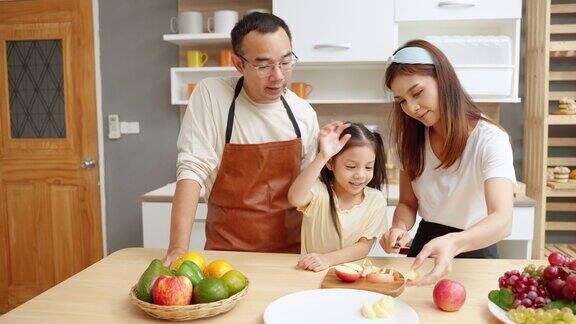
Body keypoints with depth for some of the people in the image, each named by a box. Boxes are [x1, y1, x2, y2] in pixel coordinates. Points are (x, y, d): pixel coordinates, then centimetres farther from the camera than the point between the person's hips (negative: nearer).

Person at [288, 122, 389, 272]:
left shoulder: (376, 200, -4)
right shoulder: (319, 191, -11)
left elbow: (364, 246, -6)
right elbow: (295, 198, -33)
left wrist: (328, 259, -21)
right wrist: (322, 157, -40)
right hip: (310, 273, -1)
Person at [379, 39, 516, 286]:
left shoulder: (490, 139, -17)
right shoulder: (413, 139, 0)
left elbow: (503, 221, -29)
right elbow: (408, 203, 5)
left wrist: (453, 244, -48)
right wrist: (400, 227, -18)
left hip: (474, 250, -3)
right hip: (425, 246, 3)